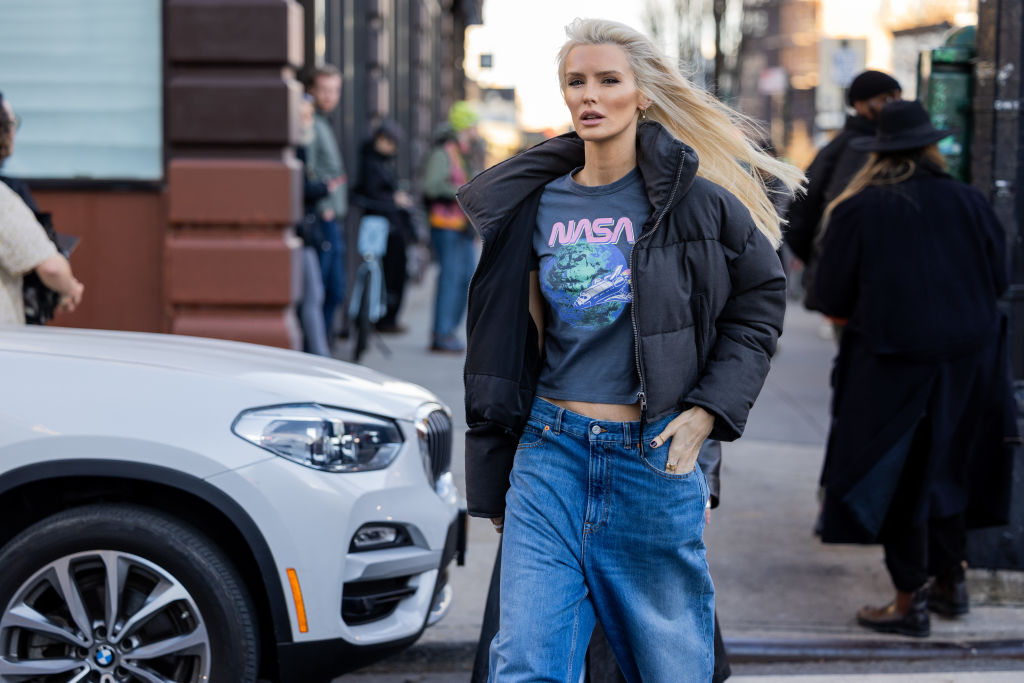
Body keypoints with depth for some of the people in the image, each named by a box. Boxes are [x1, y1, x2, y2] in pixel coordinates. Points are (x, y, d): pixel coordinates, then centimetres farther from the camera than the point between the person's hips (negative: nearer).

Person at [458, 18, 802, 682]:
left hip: (652, 454, -2)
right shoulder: (539, 204, 6)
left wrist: (708, 410, -5)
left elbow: (762, 296, 6)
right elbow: (510, 341, 12)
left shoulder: (691, 197, -3)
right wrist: (492, 485, 13)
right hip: (551, 452, 2)